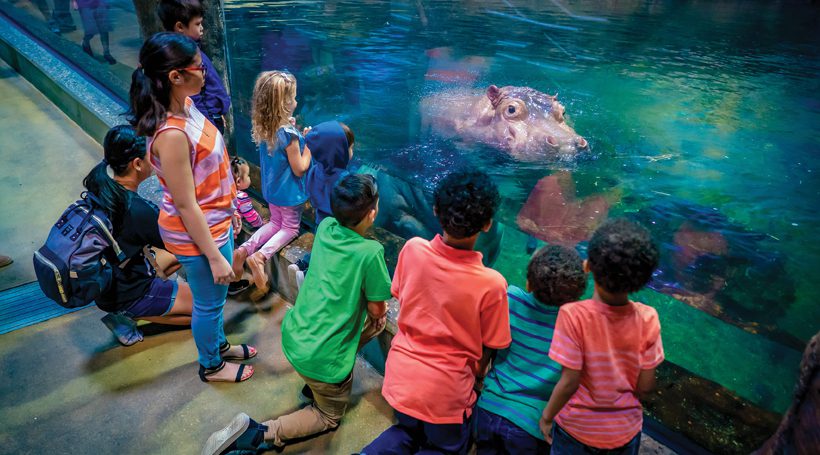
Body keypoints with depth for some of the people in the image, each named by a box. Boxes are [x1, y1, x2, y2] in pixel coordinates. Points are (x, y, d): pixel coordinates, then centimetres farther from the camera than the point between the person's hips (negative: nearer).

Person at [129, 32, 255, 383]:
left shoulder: (185, 105, -4)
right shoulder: (172, 135, -32)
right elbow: (185, 205, -26)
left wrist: (228, 205, 19)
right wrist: (215, 256, -18)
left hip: (216, 220, 8)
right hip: (197, 233, -8)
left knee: (213, 297, 28)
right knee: (209, 302, 15)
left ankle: (218, 344, 53)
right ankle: (211, 366, 41)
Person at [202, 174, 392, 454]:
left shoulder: (325, 227, -3)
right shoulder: (371, 252, -22)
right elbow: (376, 309, -9)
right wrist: (379, 308, 13)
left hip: (294, 336, 7)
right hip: (322, 357, -7)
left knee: (378, 323, 22)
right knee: (329, 417, 21)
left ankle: (315, 381, 21)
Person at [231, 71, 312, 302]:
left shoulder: (263, 128, -7)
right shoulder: (290, 134, -28)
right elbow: (299, 169, -21)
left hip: (271, 188, 7)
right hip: (289, 192, -7)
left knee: (275, 222, 26)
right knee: (290, 228, 13)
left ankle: (244, 249, 8)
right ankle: (260, 256, -9)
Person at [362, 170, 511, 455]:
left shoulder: (412, 249, -15)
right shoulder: (491, 284, -24)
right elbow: (488, 348, -9)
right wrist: (477, 379, 12)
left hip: (401, 374, 4)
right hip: (447, 389, -3)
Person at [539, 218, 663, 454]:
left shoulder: (574, 315, -28)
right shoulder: (647, 319, -19)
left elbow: (569, 382, -22)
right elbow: (645, 386, -11)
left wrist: (547, 416, -6)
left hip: (577, 426, -2)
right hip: (625, 430, 2)